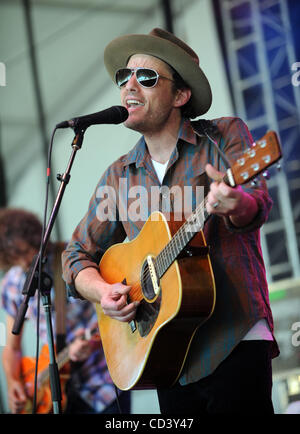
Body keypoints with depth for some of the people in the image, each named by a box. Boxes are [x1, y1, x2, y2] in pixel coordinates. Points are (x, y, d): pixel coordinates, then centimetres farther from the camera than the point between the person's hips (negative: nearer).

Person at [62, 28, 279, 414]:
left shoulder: (225, 136, 2)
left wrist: (235, 205, -39)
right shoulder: (118, 176, 14)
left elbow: (257, 202, -15)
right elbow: (78, 255, 18)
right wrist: (102, 292, -4)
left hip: (234, 343, -4)